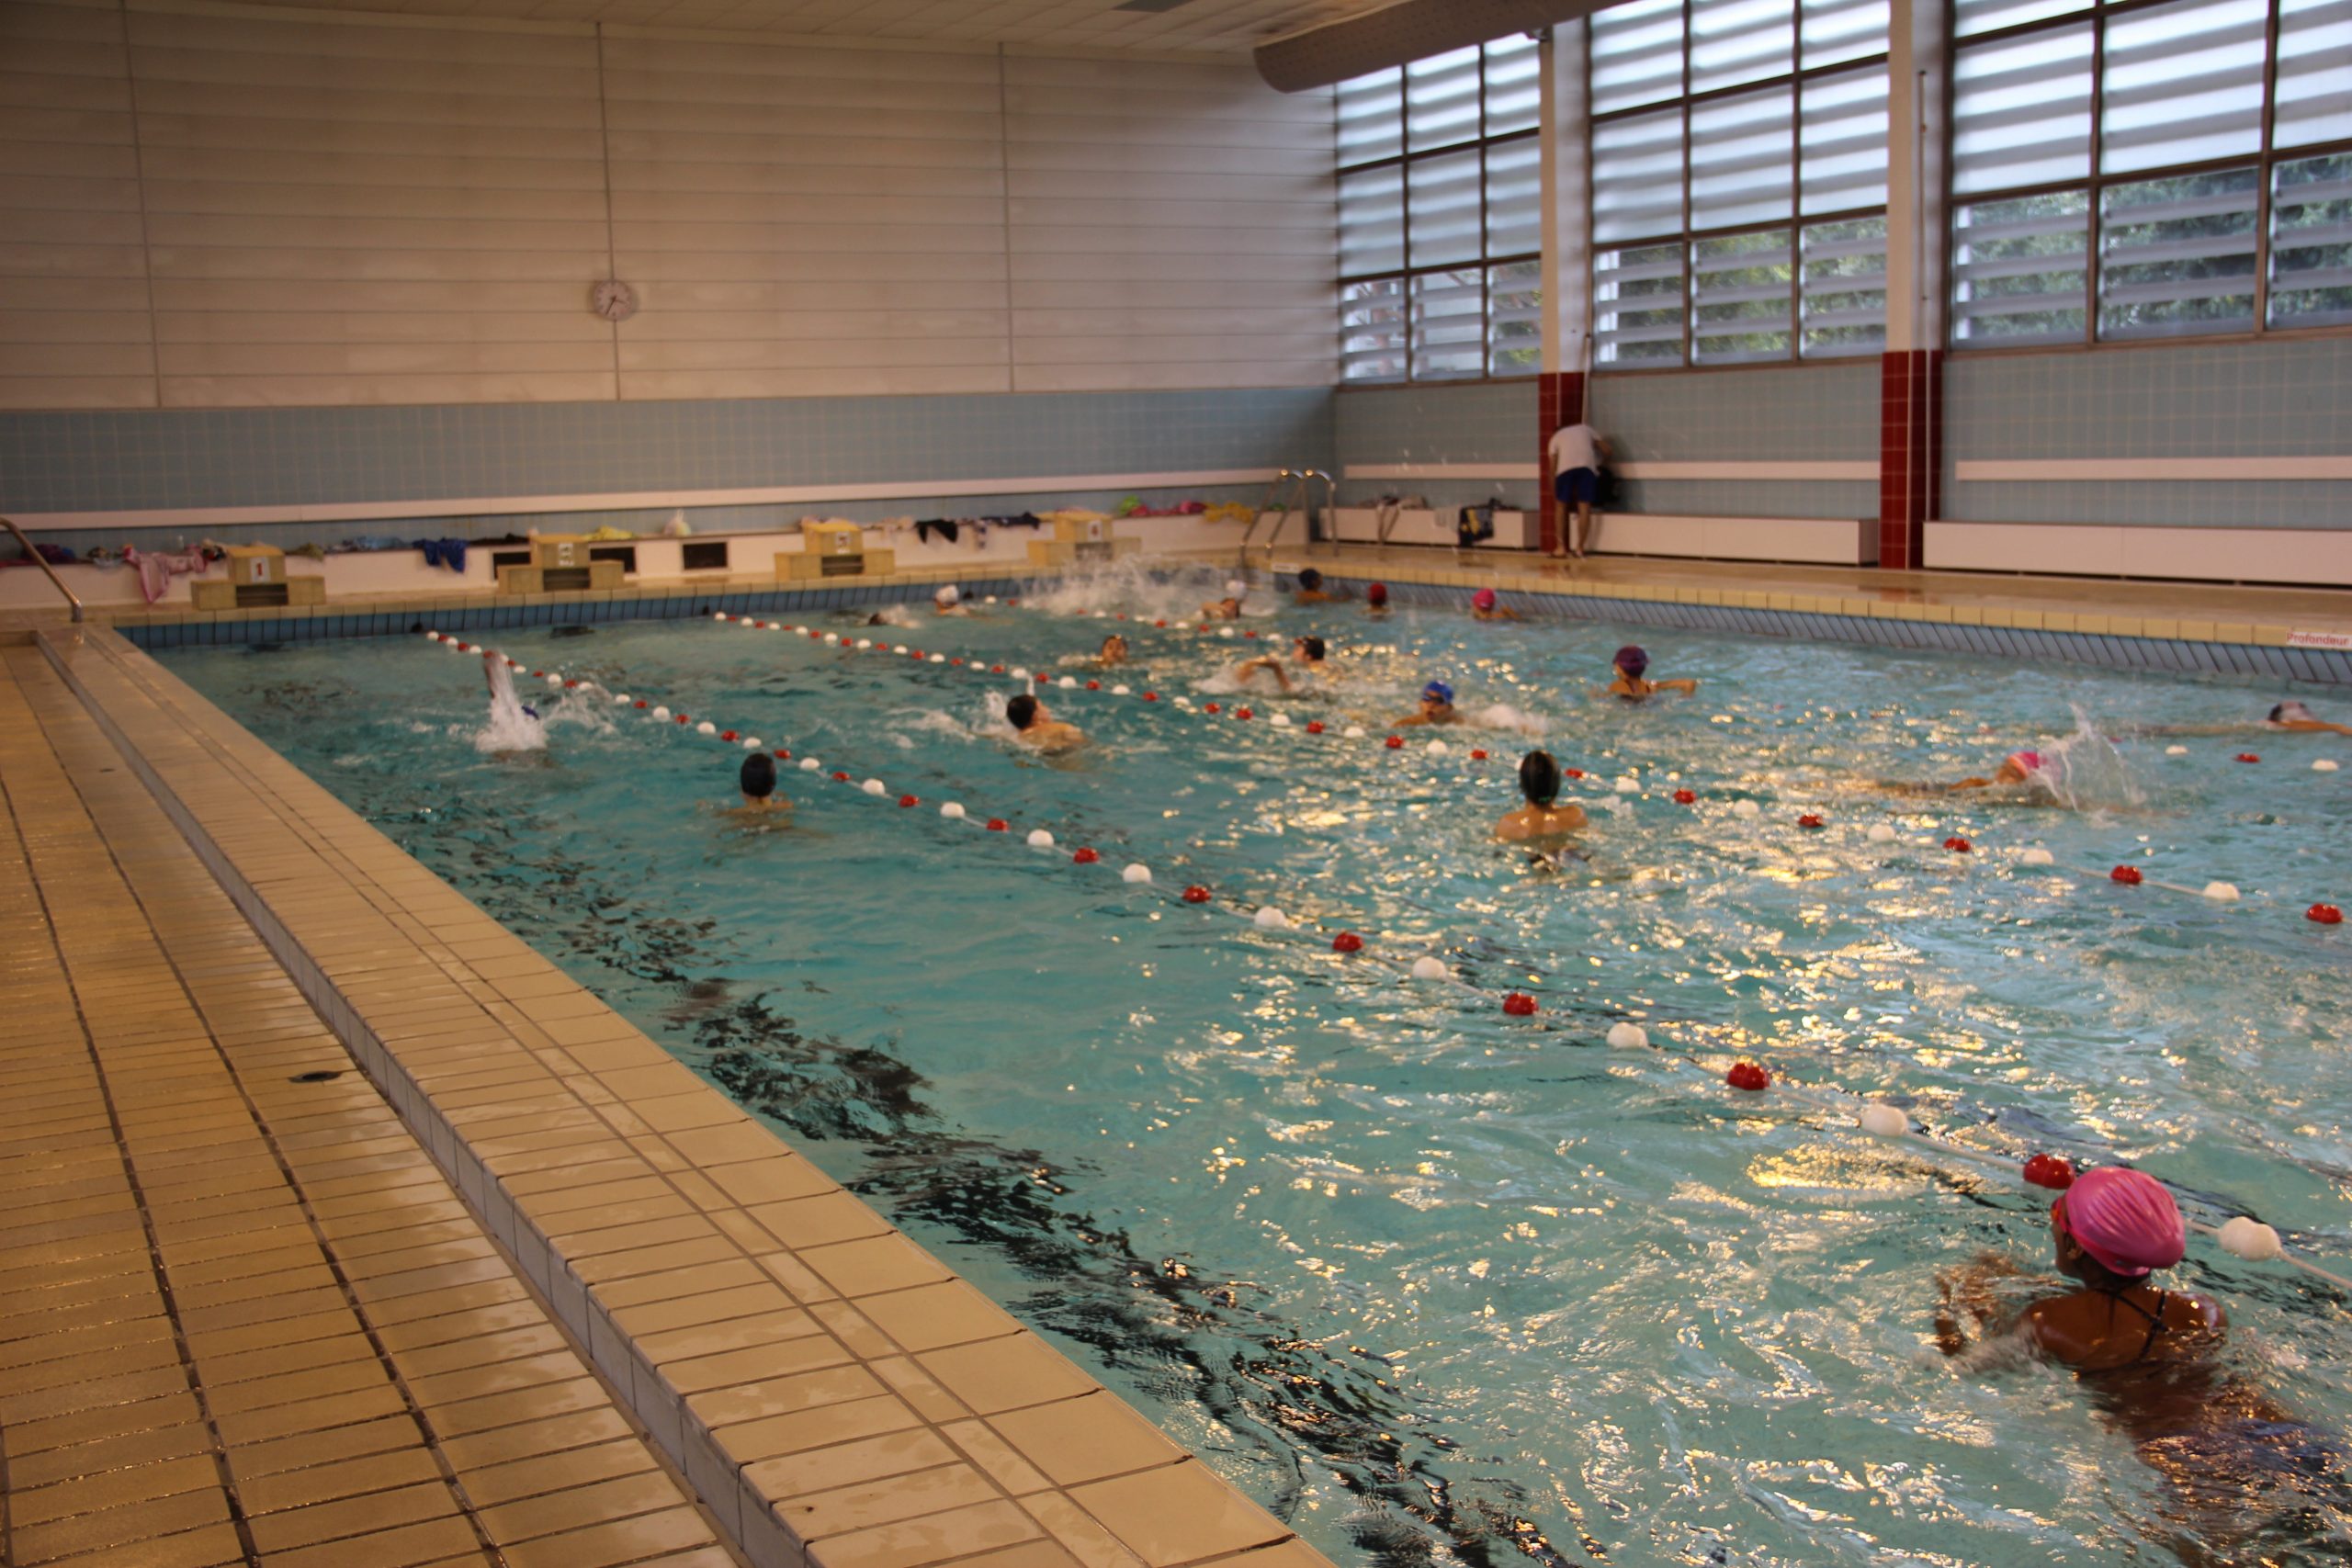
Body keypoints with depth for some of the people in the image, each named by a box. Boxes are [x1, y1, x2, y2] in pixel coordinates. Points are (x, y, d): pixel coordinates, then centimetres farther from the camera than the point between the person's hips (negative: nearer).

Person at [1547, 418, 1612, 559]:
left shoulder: (1556, 436, 30)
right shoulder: (1586, 429, 32)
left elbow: (1553, 467, 22)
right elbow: (1606, 450, 22)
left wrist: (1554, 492, 28)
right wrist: (1601, 463, 41)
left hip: (1565, 467, 0)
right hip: (1587, 466, 0)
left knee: (1562, 506, 13)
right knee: (1584, 507, 4)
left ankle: (1562, 547, 10)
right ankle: (1579, 548, 4)